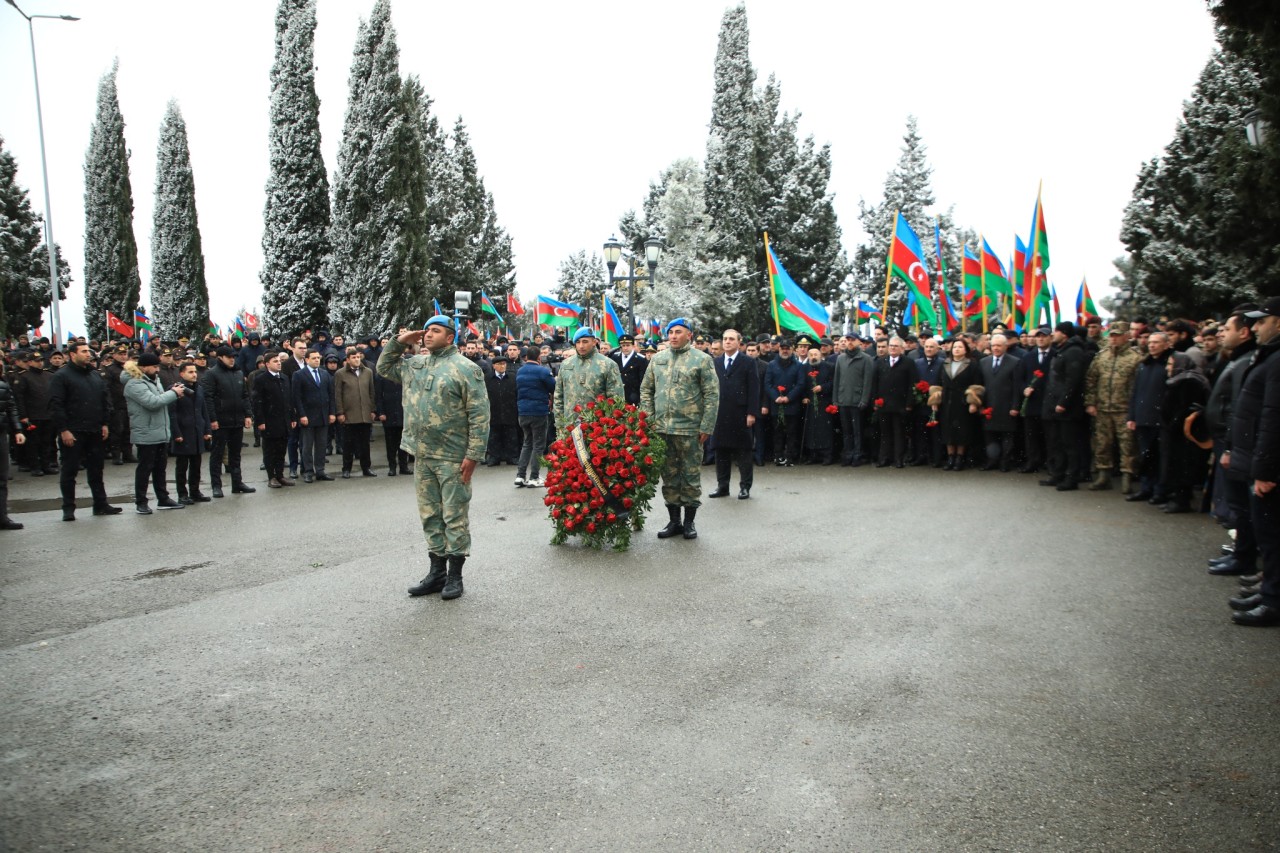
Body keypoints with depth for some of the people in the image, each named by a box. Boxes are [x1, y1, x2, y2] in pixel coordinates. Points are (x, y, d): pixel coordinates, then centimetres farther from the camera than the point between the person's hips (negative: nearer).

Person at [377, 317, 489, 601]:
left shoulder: (465, 368, -8)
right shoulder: (414, 364, 12)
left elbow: (479, 414, -12)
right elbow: (384, 367, 28)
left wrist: (473, 454, -17)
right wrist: (398, 342, 11)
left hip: (453, 457, -7)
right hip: (422, 456, 7)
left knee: (454, 516, 2)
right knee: (430, 515, 13)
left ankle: (455, 575, 12)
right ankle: (437, 571, 24)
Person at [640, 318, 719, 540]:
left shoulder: (702, 359, -3)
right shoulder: (658, 359, 10)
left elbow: (712, 395, -6)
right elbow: (646, 389, 14)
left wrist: (706, 427, -11)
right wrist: (648, 419, 3)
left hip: (689, 429, -4)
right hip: (661, 428, 4)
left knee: (691, 475, 4)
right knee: (669, 475, 10)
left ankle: (689, 521, 16)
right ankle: (674, 521, 21)